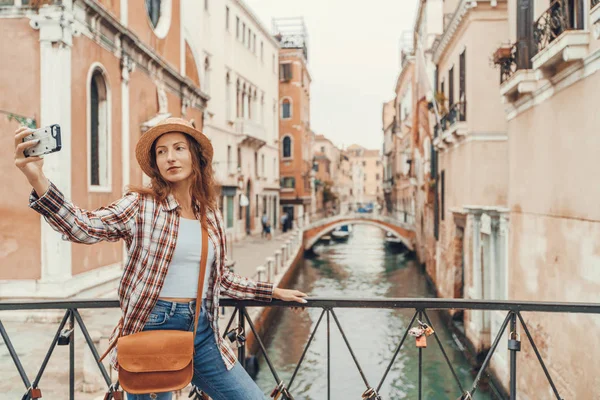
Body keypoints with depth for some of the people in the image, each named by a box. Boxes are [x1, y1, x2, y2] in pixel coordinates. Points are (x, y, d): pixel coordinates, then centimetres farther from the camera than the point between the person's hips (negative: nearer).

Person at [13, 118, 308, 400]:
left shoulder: (211, 214, 7)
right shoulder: (141, 205, -6)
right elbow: (83, 227, -22)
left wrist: (272, 292, 19)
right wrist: (37, 179, -37)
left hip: (202, 329, 4)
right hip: (152, 327, -4)